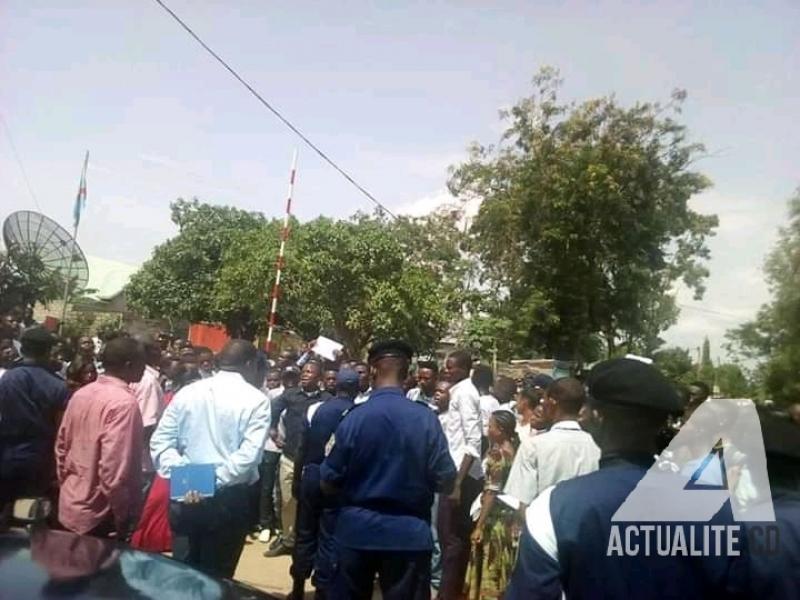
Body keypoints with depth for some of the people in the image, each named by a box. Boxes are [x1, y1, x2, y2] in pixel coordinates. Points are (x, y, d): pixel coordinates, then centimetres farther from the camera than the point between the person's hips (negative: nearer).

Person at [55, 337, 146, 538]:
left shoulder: (80, 394, 3)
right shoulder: (124, 402, -23)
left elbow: (61, 446, 11)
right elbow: (113, 467, -28)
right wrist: (123, 518, -18)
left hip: (70, 506, 8)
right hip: (99, 515, -8)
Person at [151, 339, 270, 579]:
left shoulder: (187, 392, 4)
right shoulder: (256, 400, -8)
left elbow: (160, 441, 0)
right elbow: (249, 454, -19)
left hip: (185, 496, 4)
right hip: (229, 499, -3)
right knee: (217, 576, 12)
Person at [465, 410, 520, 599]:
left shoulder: (497, 453, -19)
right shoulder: (515, 448, 3)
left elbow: (492, 492, -19)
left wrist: (479, 525, -16)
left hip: (496, 518, -8)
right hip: (511, 516, 8)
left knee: (491, 568, 5)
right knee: (503, 567, 17)